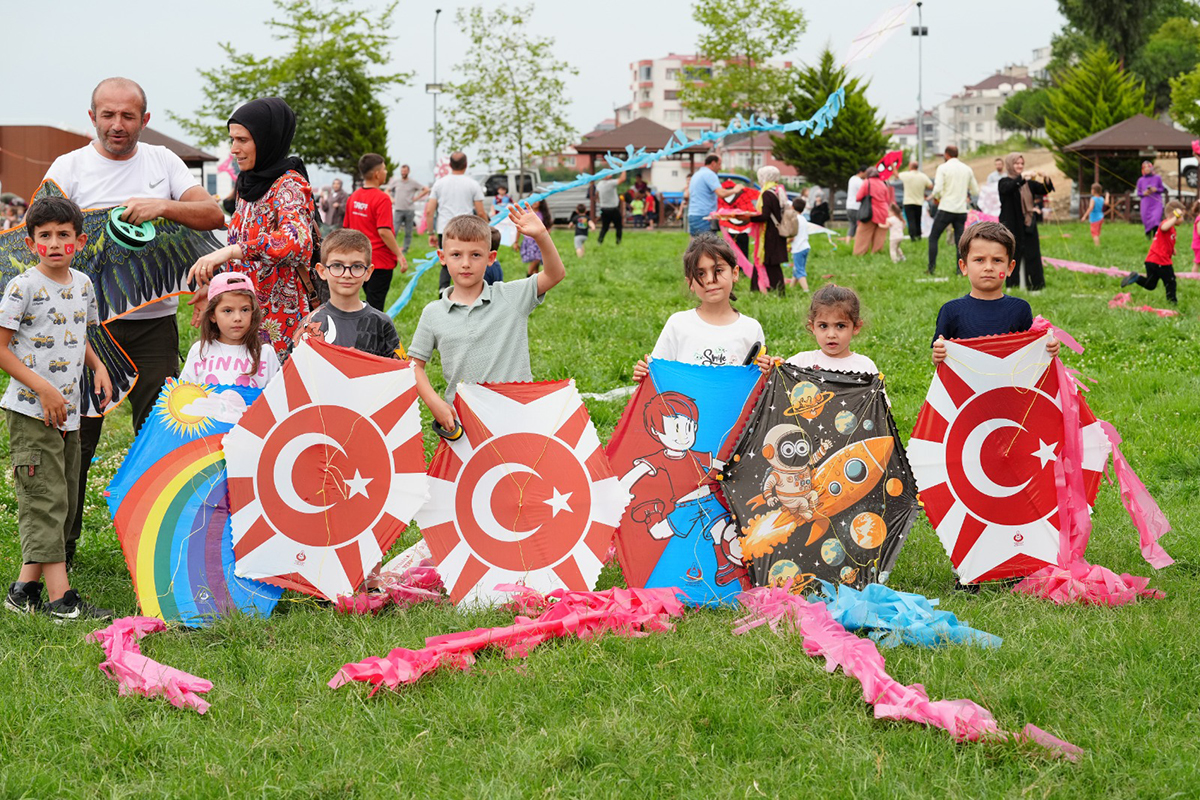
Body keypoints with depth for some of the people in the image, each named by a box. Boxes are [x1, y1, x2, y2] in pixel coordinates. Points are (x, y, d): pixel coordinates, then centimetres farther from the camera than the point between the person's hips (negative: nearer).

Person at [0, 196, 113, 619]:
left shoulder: (82, 284, 9)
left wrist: (99, 367, 6)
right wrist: (44, 389, -17)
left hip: (69, 411, 7)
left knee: (64, 501, 10)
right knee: (45, 500, -9)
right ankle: (61, 597, -11)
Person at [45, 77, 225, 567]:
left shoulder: (163, 162, 10)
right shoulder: (69, 168, 5)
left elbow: (214, 216, 1)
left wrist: (163, 206, -15)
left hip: (154, 320, 2)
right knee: (74, 433, 0)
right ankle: (59, 543, 10)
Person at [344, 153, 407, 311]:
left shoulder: (354, 197, 6)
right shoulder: (382, 199, -17)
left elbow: (348, 228, 12)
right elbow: (383, 231, -24)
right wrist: (399, 255, -18)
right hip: (381, 260, -7)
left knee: (370, 301, 18)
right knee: (375, 306, -3)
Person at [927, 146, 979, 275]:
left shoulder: (943, 168, -6)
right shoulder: (967, 169, 9)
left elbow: (938, 188, -16)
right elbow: (975, 190, 13)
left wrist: (935, 198, 3)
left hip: (946, 208, -4)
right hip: (961, 210, 4)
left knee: (933, 237, 5)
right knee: (960, 240, 8)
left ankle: (932, 267, -2)